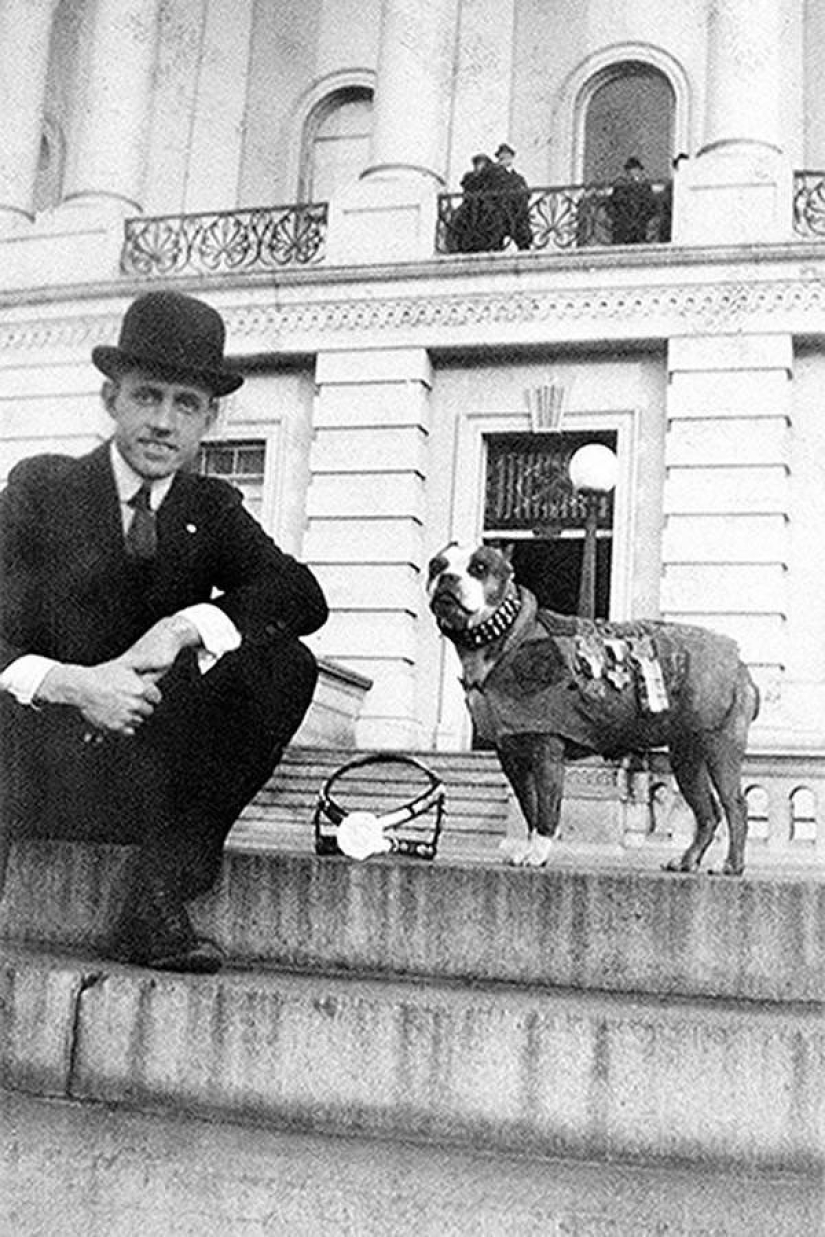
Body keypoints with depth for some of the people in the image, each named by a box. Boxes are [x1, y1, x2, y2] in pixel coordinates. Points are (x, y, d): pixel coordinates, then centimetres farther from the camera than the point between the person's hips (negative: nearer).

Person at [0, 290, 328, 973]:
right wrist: (70, 684, -28)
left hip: (159, 765, 3)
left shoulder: (213, 509, 9)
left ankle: (160, 892, -26)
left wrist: (184, 628, -22)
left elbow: (304, 596, -7)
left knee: (286, 663, -22)